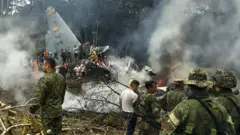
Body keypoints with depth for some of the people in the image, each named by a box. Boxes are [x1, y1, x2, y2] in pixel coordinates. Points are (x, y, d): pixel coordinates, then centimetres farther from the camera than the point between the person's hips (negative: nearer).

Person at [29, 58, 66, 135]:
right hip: (58, 111, 6)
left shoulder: (44, 79, -19)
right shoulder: (61, 78, 3)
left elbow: (39, 97, -18)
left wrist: (33, 108, -4)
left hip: (47, 112, -6)